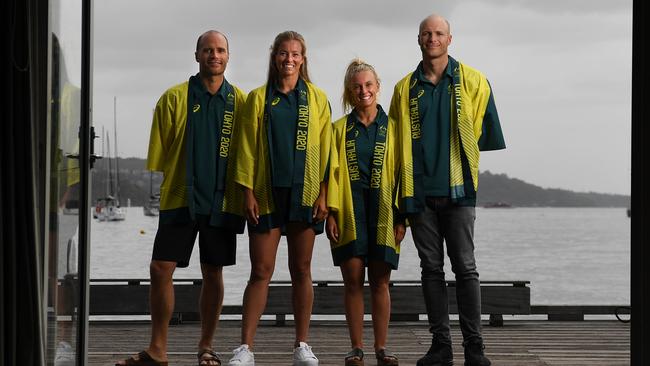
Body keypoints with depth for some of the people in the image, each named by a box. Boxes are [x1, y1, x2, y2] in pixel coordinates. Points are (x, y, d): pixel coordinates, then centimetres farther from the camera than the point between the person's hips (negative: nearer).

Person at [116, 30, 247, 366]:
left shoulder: (240, 101, 5)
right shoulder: (174, 98, 2)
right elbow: (159, 151, 4)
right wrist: (164, 182, 0)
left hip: (221, 200, 1)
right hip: (179, 198, -1)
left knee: (212, 273, 6)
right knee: (161, 269, -4)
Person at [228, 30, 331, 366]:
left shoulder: (317, 99, 7)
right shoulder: (258, 98, 6)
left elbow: (324, 148, 5)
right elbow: (247, 147, 4)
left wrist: (323, 193, -2)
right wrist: (248, 192, -4)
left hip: (304, 193, 1)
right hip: (267, 193, -1)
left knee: (301, 270, 5)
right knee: (261, 271, -3)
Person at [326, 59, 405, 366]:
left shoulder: (392, 127, 7)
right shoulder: (339, 129, 8)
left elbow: (401, 172, 4)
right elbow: (332, 173, 5)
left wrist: (401, 217, -2)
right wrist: (331, 213, -5)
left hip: (383, 213, 0)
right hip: (350, 212, 0)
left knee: (380, 281, 1)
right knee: (353, 279, -1)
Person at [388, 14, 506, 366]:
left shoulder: (472, 82, 3)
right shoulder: (405, 89, 10)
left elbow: (489, 136, 5)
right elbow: (395, 143, 13)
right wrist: (401, 195, 9)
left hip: (458, 190, -2)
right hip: (420, 193, 3)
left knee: (465, 268, -2)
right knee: (431, 269, 6)